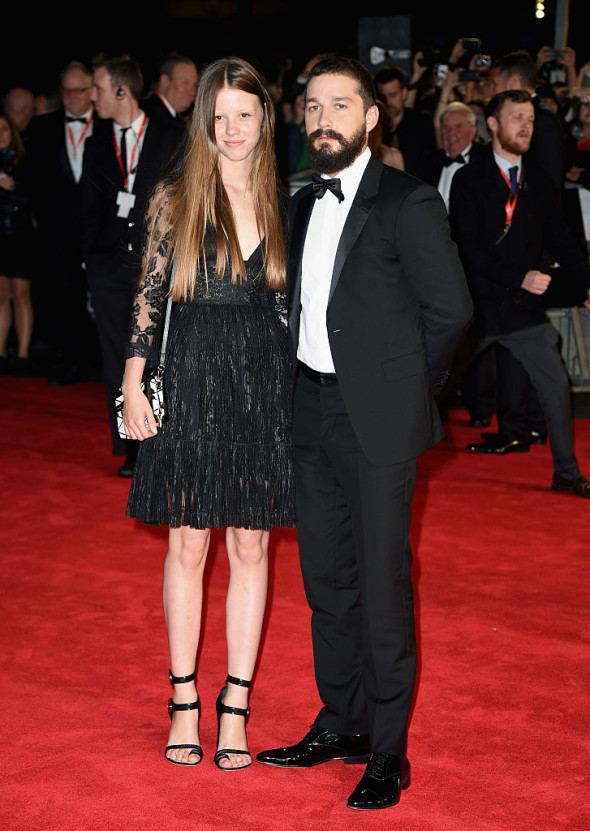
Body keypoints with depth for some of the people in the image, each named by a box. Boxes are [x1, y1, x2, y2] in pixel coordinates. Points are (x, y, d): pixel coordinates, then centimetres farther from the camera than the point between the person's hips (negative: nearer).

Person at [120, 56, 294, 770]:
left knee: (251, 546, 6)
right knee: (187, 545, 5)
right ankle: (183, 699, 16)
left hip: (264, 385, 2)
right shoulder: (174, 199, 0)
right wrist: (132, 387, -5)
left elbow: (291, 300, 9)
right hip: (191, 383, -1)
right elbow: (149, 295, 0)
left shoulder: (283, 201, 4)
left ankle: (235, 706, 14)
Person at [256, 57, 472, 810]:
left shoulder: (408, 203, -9)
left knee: (382, 586, -2)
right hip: (312, 414, 7)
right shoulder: (301, 205, 12)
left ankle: (388, 753, 8)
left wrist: (404, 391, -3)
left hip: (377, 420, -7)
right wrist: (303, 392, 8)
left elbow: (450, 308, -10)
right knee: (326, 578, 15)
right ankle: (341, 724, 29)